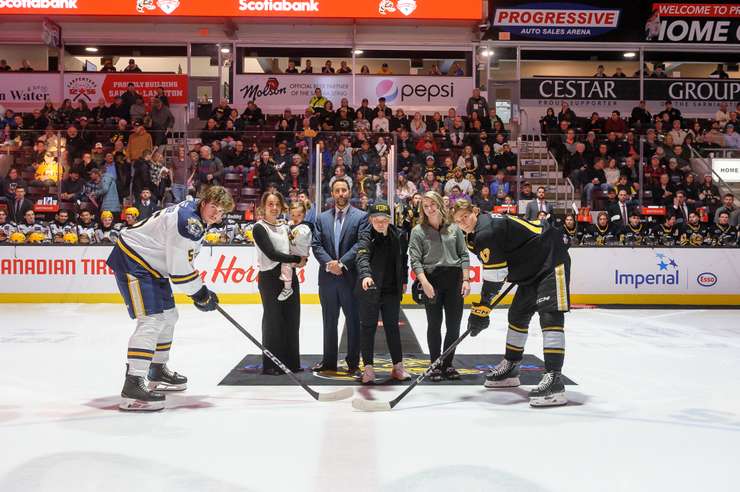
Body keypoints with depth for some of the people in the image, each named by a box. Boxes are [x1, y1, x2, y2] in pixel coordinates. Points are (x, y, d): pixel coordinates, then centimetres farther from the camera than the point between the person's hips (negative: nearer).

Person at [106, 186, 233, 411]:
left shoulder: (195, 218, 10)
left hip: (150, 264, 11)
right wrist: (201, 295, -13)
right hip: (132, 260, -11)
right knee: (151, 320, -20)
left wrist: (201, 291, 16)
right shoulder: (189, 220, -23)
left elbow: (183, 259, 20)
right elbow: (179, 268, -25)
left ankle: (157, 371, 35)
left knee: (168, 315, 19)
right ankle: (133, 386, -23)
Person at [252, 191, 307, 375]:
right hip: (270, 278, -6)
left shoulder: (285, 227, 14)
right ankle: (270, 365, 5)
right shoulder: (259, 228, -7)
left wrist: (302, 260, -5)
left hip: (290, 277, 6)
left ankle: (291, 361, 16)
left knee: (292, 320, 7)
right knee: (273, 320, -3)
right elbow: (271, 253, -17)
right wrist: (298, 259, -13)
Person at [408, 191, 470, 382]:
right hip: (431, 280, -2)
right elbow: (415, 260, -5)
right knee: (434, 325, 2)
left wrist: (466, 280, 1)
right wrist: (425, 283, -16)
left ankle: (447, 364, 17)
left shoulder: (454, 228, 7)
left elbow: (464, 255, 9)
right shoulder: (418, 231, 0)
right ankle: (435, 365, 12)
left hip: (454, 280, 3)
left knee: (454, 325, 4)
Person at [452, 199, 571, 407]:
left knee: (550, 316, -21)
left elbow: (493, 277, -23)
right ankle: (510, 368, 30)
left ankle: (554, 379, -28)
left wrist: (481, 311, -18)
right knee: (518, 314, 17)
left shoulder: (486, 232, -23)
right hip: (532, 268, 11)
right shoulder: (476, 234, 9)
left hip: (550, 261, -11)